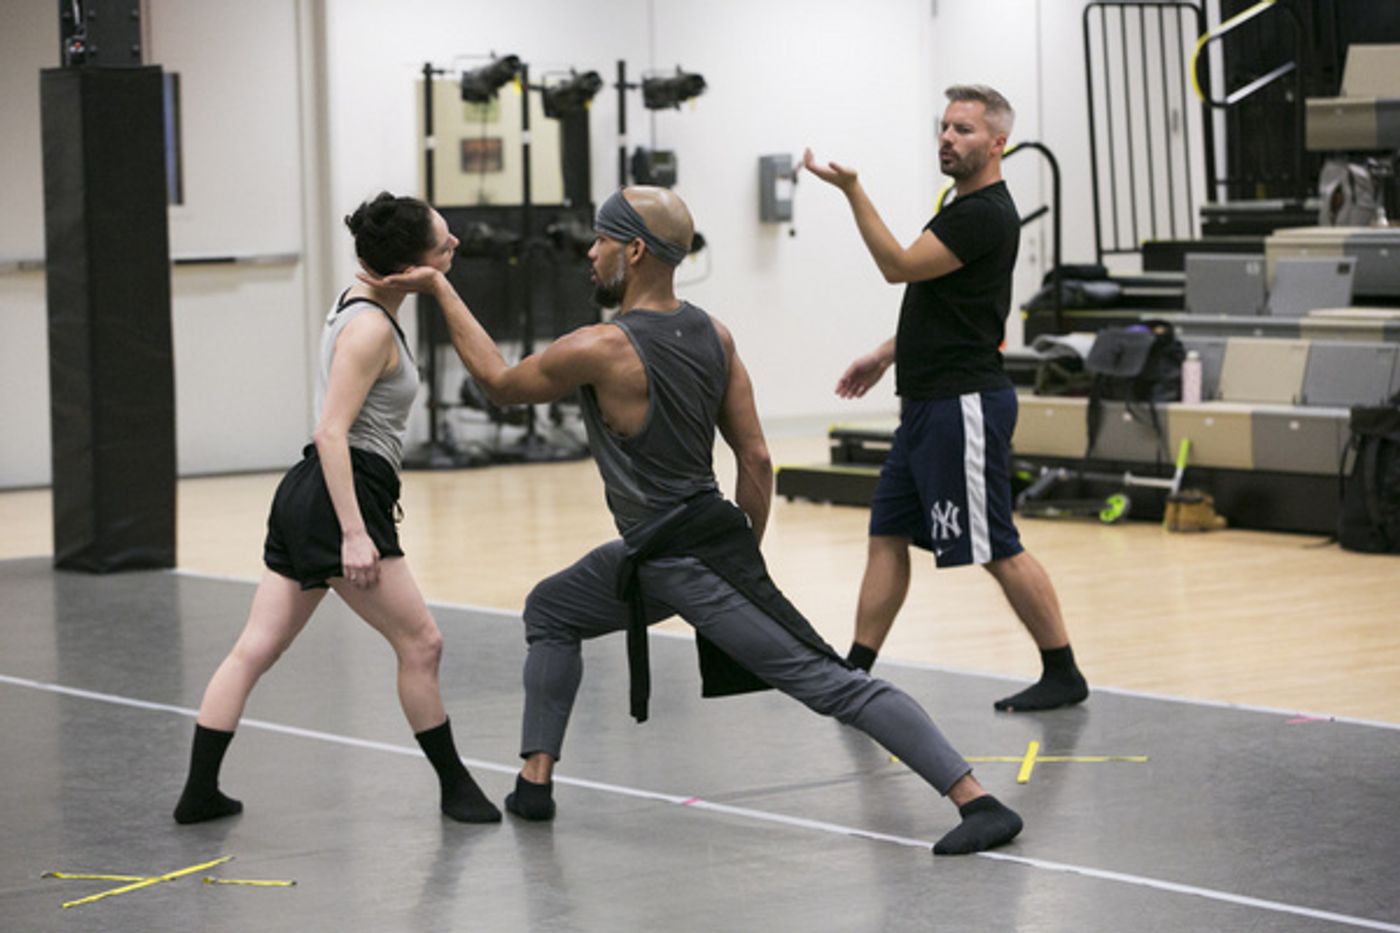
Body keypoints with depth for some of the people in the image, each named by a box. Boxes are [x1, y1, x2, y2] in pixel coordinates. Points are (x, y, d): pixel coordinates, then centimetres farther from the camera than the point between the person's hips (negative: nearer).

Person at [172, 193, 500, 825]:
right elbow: (332, 433, -21)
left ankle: (199, 793, 9)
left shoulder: (360, 304, 13)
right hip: (339, 497, -10)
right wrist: (354, 534, -26)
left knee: (255, 650, 8)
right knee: (420, 643, -1)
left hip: (306, 495, 10)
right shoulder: (370, 328, -15)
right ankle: (456, 789, 9)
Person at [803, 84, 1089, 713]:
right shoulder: (966, 209, 17)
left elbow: (899, 266, -19)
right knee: (887, 535, 9)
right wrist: (886, 354, 22)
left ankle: (1063, 673, 3)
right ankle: (856, 672, 12)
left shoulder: (985, 215, -16)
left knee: (996, 548, -6)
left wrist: (851, 189, -22)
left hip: (964, 404, -10)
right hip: (929, 402, 10)